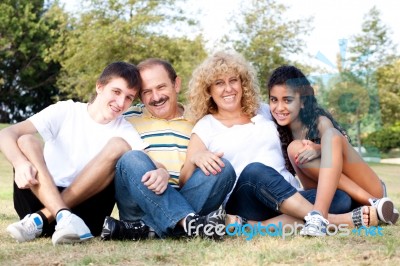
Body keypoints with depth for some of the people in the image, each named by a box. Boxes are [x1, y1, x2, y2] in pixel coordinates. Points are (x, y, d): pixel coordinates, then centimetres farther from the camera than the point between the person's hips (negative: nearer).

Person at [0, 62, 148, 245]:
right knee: (26, 141, -21)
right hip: (39, 199, -1)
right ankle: (63, 217, -41)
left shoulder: (124, 131, 4)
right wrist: (20, 163, -33)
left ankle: (41, 219, -25)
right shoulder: (65, 111, 0)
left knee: (119, 146, -18)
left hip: (83, 206, 1)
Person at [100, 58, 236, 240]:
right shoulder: (129, 119, 14)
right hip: (139, 207, -2)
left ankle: (146, 229, -32)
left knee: (224, 169, -21)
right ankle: (188, 223, -43)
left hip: (185, 201, 2)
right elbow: (125, 162, 0)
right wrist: (157, 173, -21)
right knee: (133, 159, -27)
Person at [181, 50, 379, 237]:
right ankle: (326, 220, -43)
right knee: (255, 171, -36)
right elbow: (185, 183, 0)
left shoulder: (264, 112, 20)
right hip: (244, 202, -4)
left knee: (341, 200, -23)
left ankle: (253, 226, -37)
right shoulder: (205, 128, 9)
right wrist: (195, 159, -23)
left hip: (291, 198, 4)